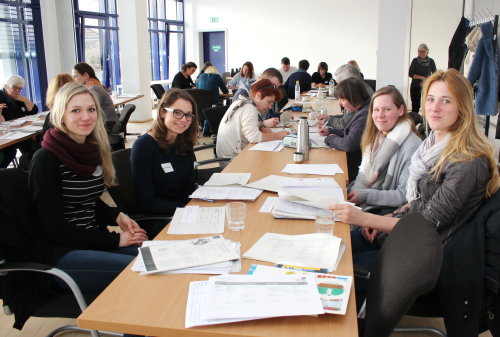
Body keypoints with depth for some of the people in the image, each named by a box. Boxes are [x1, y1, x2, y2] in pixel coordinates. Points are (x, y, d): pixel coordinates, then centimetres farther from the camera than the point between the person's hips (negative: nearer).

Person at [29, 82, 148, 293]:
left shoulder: (93, 150, 7)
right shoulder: (46, 160, -14)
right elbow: (56, 228, -15)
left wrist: (117, 217, -1)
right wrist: (115, 240, -15)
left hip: (95, 240, 7)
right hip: (61, 253, -7)